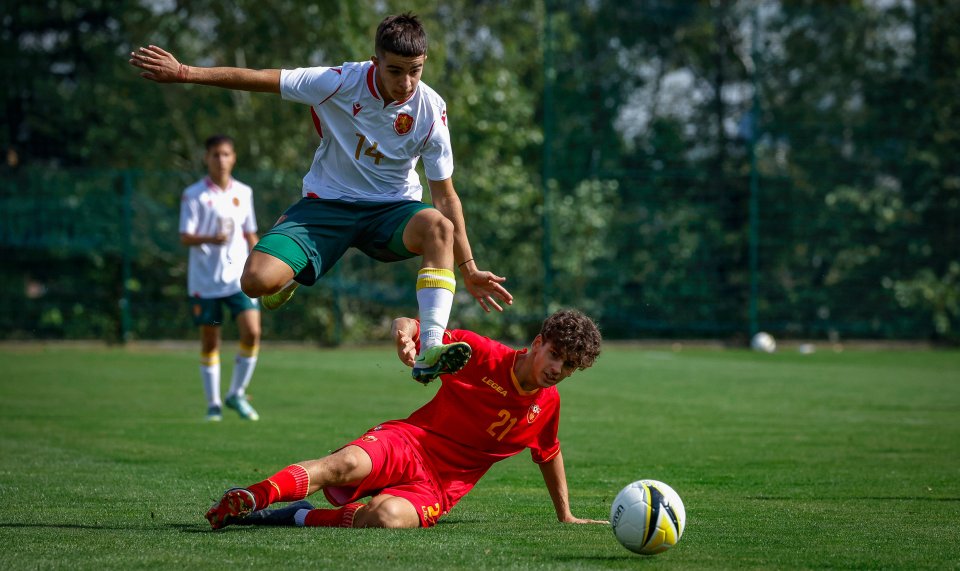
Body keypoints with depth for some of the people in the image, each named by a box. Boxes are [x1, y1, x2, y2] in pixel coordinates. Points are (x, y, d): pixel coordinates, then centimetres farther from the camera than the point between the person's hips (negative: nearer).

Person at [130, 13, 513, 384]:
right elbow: (260, 79, -9)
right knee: (257, 281, -24)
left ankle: (430, 351, -41)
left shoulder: (431, 111, -13)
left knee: (438, 226, -37)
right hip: (327, 203, 0)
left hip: (392, 208, 0)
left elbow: (445, 196, -7)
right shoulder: (341, 83, -17)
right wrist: (183, 73, -10)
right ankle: (288, 280, 17)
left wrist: (468, 269, -9)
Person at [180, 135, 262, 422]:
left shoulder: (243, 193, 9)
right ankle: (213, 403, 15)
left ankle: (237, 394, 4)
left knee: (252, 332, -13)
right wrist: (210, 239, -27)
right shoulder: (193, 195, -3)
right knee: (209, 342, 3)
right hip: (205, 280, -2)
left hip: (239, 276, 2)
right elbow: (185, 237, -8)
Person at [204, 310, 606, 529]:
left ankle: (301, 516, -19)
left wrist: (565, 516, 38)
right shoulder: (482, 353, -3)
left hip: (438, 488, 2)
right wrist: (405, 335, -26)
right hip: (408, 442, -2)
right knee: (348, 463, -38)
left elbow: (550, 454, 30)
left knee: (388, 518, -36)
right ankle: (247, 500, -40)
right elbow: (408, 326, -1)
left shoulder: (547, 405, 9)